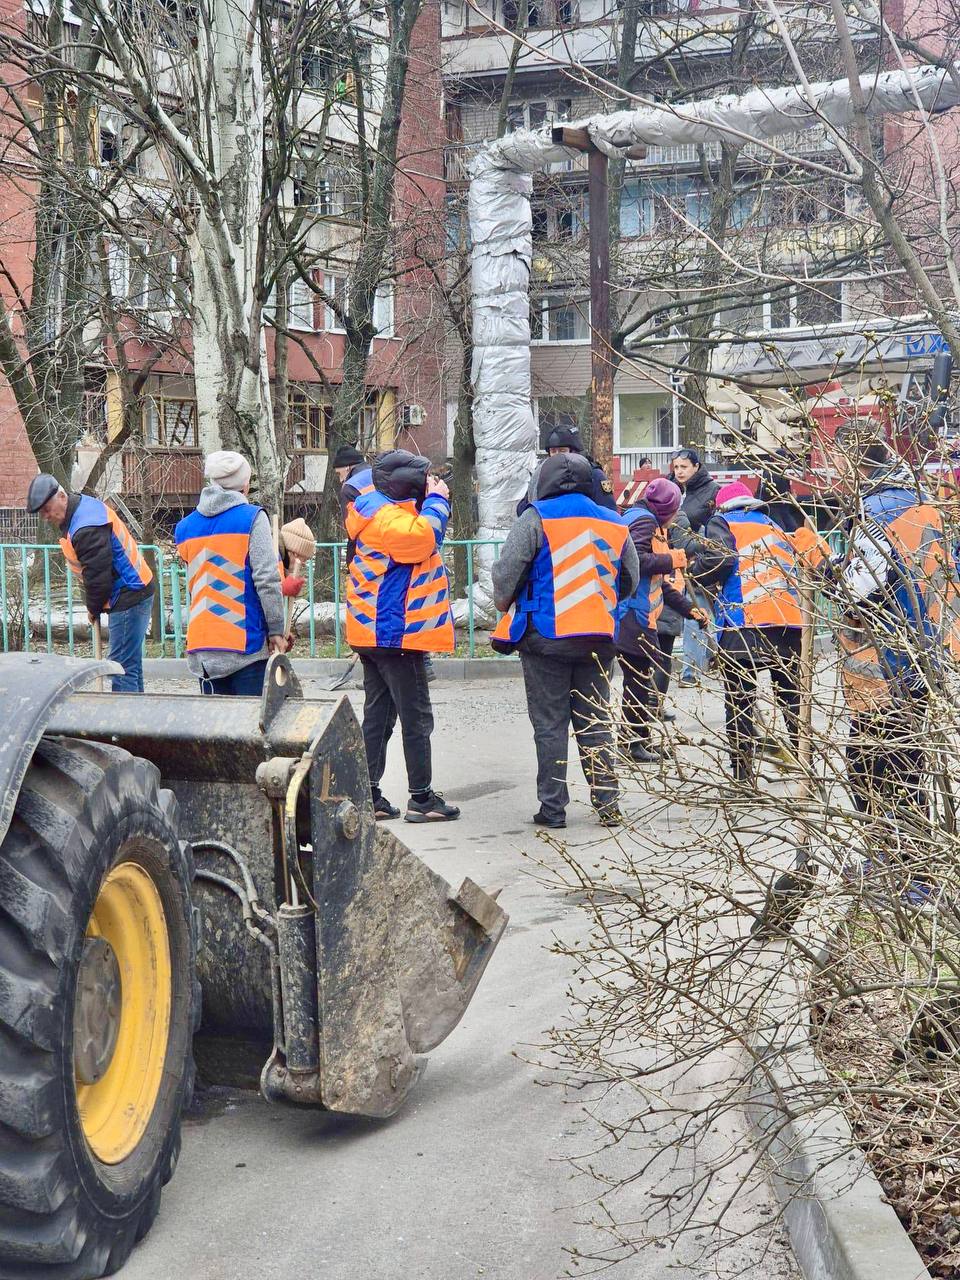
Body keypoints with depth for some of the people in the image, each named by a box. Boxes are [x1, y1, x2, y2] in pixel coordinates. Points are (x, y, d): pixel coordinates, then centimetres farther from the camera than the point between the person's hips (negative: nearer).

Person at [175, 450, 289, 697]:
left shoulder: (185, 527, 10)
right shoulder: (252, 518, -6)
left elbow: (195, 585, 13)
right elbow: (267, 579, -12)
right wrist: (276, 630, -6)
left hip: (202, 643, 5)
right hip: (246, 640, -5)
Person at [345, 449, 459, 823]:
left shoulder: (388, 509, 14)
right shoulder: (386, 517, -17)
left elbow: (419, 537, 24)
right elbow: (423, 536, -31)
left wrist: (434, 502, 9)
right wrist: (436, 500, -16)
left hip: (375, 633, 11)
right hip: (394, 632, -11)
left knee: (378, 715, 12)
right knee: (416, 716, -4)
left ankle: (369, 795, 15)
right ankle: (421, 798, 1)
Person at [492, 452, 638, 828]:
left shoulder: (536, 518, -5)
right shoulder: (614, 523, 10)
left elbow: (506, 572, -9)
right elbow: (629, 581, 17)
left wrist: (505, 606, 9)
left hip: (546, 637, -4)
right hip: (599, 640, 4)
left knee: (549, 724, 3)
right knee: (595, 722, 12)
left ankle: (552, 807, 5)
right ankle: (607, 802, 11)